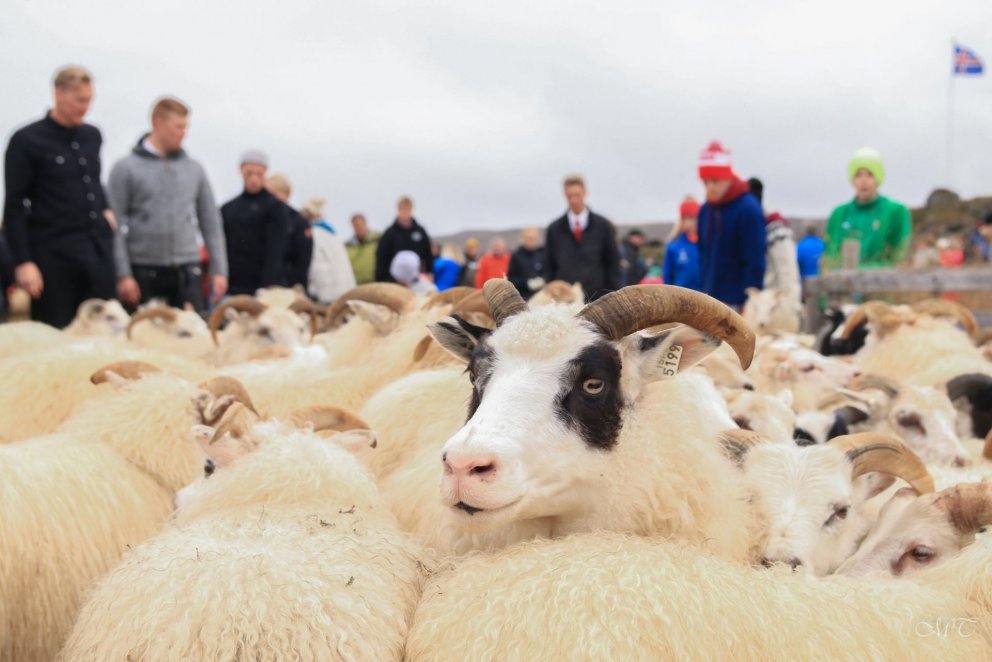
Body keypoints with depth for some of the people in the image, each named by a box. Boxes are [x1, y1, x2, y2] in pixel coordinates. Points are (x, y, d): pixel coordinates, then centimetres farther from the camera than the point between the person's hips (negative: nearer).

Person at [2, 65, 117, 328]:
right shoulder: (26, 141, -4)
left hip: (99, 248, 5)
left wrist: (106, 210, 11)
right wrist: (23, 261, -13)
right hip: (53, 254, -5)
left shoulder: (92, 135, 12)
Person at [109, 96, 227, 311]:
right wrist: (123, 275, -10)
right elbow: (116, 225, -4)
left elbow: (211, 223, 11)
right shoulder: (126, 168, -1)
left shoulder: (194, 169, 9)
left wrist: (219, 270, 5)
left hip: (187, 271, 3)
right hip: (144, 270, -2)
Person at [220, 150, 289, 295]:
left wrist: (268, 287, -16)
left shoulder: (275, 207, 1)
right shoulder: (227, 209, 16)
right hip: (233, 288, 5)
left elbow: (274, 252, -7)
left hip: (262, 288, -4)